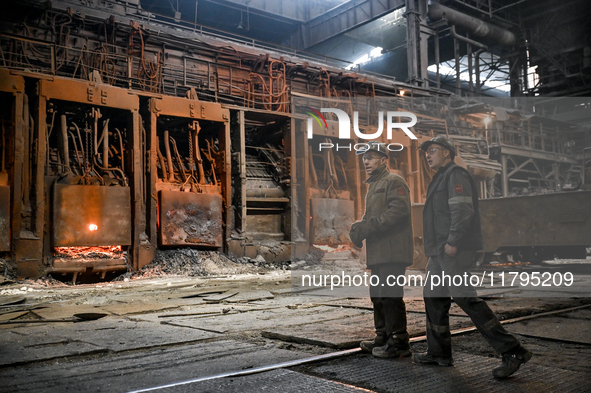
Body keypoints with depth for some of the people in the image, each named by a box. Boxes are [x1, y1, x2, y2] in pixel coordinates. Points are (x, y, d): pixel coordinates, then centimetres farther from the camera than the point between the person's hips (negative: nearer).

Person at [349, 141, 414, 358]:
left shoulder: (393, 181, -6)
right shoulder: (373, 185, 24)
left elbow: (399, 210, -20)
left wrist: (369, 226, -21)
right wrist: (359, 227, 5)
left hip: (392, 252, -10)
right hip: (378, 252, 10)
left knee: (390, 295, -9)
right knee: (378, 295, 14)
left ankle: (399, 342, -1)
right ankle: (383, 338, 24)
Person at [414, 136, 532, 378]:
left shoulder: (456, 175, -7)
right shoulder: (441, 178, 24)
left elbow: (463, 210, -19)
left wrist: (453, 242, -23)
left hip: (454, 251, -11)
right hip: (440, 252, 11)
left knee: (466, 298, -14)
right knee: (433, 297, 11)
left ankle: (512, 351, -8)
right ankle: (438, 353, 20)